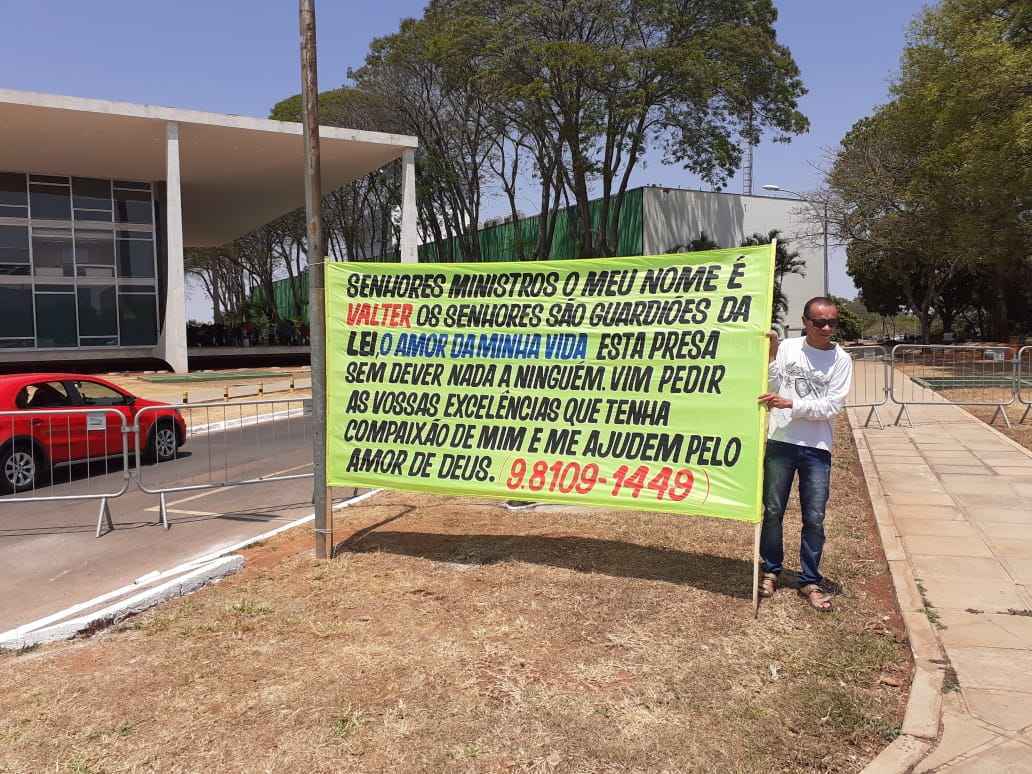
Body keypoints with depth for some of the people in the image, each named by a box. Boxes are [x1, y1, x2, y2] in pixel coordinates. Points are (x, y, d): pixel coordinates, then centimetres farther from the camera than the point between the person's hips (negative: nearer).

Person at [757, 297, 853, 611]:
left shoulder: (841, 359, -1)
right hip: (780, 442, 1)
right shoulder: (787, 347, 1)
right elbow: (770, 388, -2)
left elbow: (832, 406, -8)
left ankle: (809, 582, 16)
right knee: (773, 511, 9)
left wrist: (791, 404, -18)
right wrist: (771, 356, -13)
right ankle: (771, 571, 26)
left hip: (816, 448, 0)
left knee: (814, 519, 2)